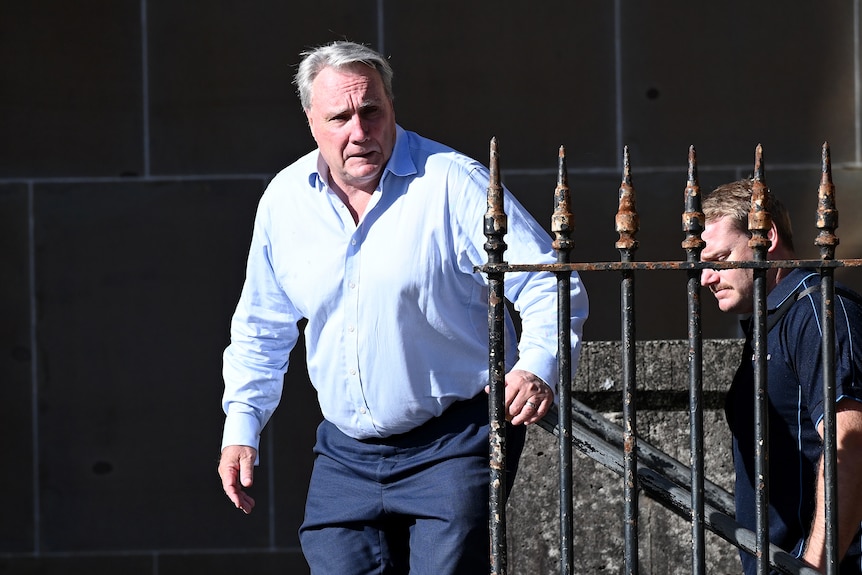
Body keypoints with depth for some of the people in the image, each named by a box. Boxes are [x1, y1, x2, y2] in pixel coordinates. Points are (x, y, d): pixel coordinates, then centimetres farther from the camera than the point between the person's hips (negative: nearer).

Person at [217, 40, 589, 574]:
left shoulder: (455, 184, -10)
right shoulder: (284, 200, 6)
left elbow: (550, 286, -12)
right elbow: (261, 329, 20)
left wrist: (537, 369, -30)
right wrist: (241, 426, 13)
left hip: (455, 445, -5)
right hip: (345, 454, 5)